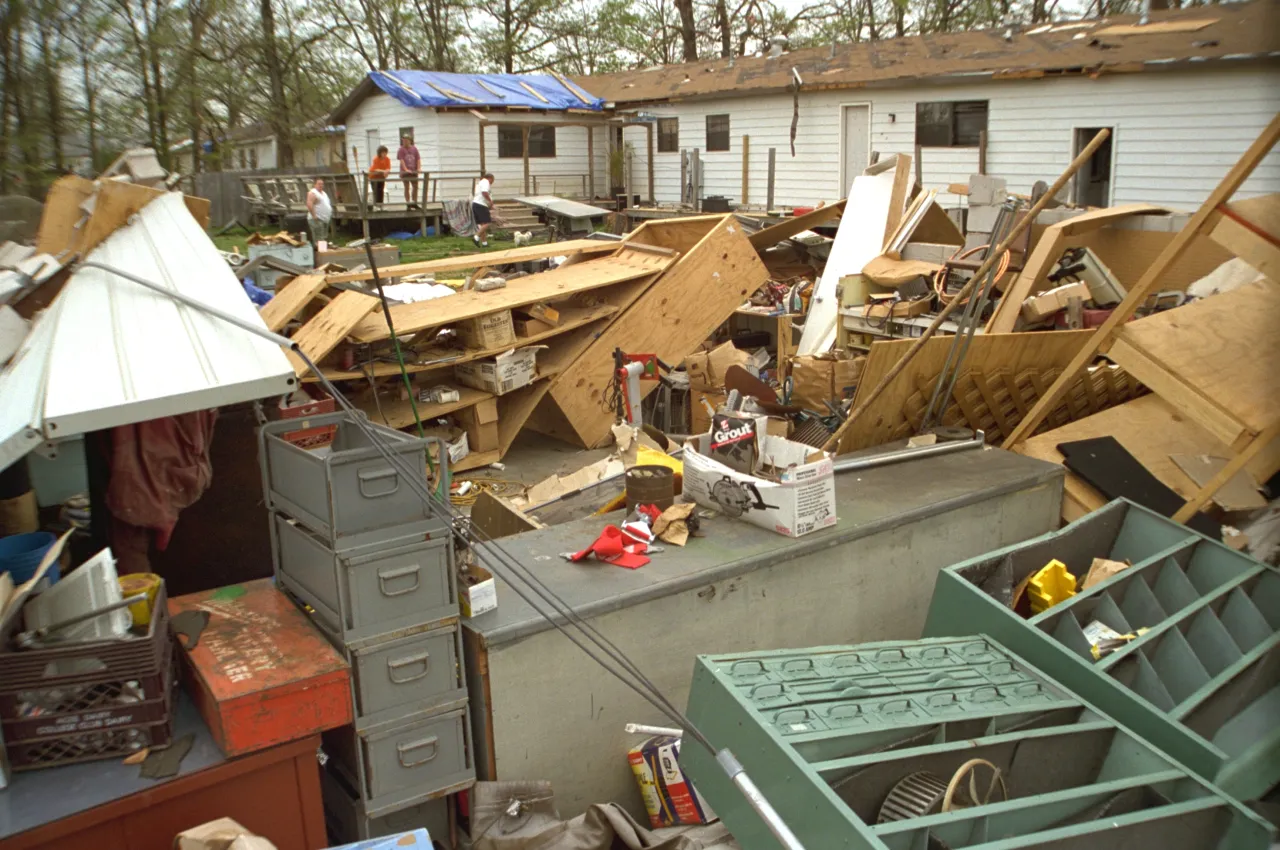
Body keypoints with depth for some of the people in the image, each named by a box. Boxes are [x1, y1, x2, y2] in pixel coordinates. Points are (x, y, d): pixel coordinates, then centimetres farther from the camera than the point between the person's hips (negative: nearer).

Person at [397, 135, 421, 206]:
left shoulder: (414, 149, 9)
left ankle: (415, 202, 18)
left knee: (415, 186, 6)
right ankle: (408, 202, 5)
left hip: (413, 171, 4)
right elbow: (401, 160, -11)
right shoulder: (401, 150, -1)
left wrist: (418, 169, -8)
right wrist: (406, 169, -23)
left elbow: (418, 159, 6)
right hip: (405, 172, -3)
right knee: (407, 187, 0)